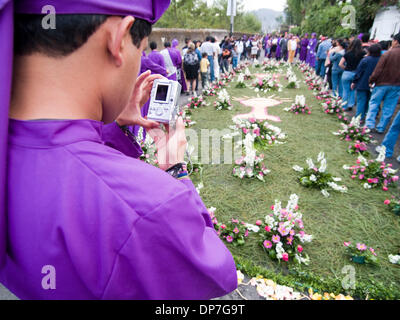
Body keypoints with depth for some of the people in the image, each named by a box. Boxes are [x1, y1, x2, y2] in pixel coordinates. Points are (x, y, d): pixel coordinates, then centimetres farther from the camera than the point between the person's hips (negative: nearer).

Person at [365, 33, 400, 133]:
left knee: (374, 103, 9)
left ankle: (370, 124, 1)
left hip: (382, 83, -4)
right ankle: (381, 128, 13)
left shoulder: (388, 53, -12)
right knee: (389, 108, 8)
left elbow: (378, 70, -13)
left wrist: (371, 81, -2)